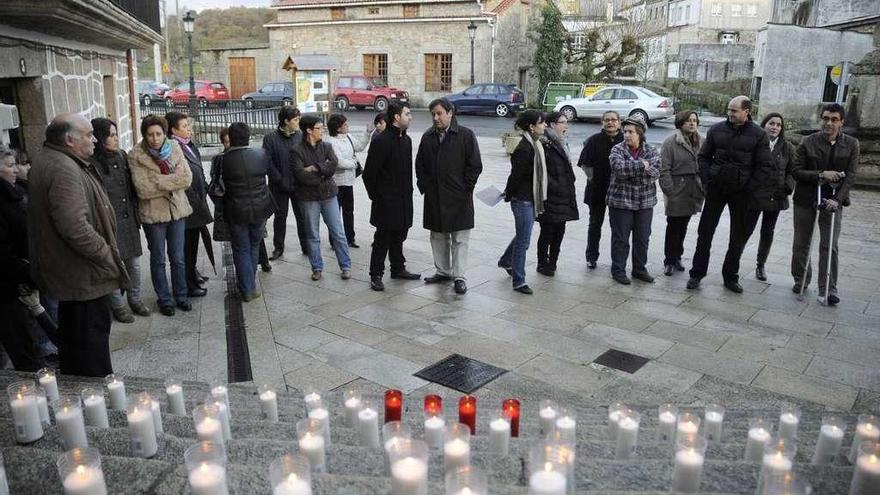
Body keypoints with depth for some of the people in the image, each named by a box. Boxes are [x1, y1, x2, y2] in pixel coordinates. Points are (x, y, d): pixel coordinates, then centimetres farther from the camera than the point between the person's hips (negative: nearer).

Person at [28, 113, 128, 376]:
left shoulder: (52, 161, 12)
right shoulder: (63, 169, -23)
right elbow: (75, 227, -32)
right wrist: (107, 256, -19)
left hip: (67, 273, 11)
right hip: (84, 276, -11)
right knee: (92, 341, 1)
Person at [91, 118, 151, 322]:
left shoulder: (122, 156, 7)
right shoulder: (92, 163, -13)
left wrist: (136, 214, 13)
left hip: (128, 219, 6)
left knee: (134, 263, 13)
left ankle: (135, 299, 29)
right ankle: (117, 305, 20)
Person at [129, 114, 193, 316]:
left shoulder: (175, 148, -2)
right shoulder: (136, 156, -11)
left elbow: (186, 178, -11)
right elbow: (143, 189, -19)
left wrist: (159, 182, -19)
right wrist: (172, 182, -17)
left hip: (177, 210, 3)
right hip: (153, 214, -2)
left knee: (178, 258, 13)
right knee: (158, 260, 11)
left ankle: (181, 295, 29)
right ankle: (164, 300, 25)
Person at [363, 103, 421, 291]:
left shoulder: (406, 140, 10)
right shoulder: (381, 141, -15)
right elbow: (369, 173, -13)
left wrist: (408, 191, 13)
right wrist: (375, 196, -8)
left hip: (404, 200, 7)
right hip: (386, 202, -7)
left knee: (399, 236, 17)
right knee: (383, 238, 0)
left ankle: (398, 269, 30)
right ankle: (376, 275, 10)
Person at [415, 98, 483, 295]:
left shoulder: (466, 136, -5)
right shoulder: (428, 137, 9)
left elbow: (475, 166, -5)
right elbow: (419, 164, 16)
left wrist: (466, 189, -8)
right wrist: (423, 185, 6)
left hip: (458, 198, -5)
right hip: (434, 197, 5)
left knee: (459, 239, 1)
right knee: (438, 237, 13)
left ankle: (458, 276, 8)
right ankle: (443, 271, 26)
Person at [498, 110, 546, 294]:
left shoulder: (536, 145, 8)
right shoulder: (524, 149, -22)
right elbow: (516, 175, -17)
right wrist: (508, 195, -4)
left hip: (531, 199, 9)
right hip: (523, 200, -9)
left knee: (523, 236, 24)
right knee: (523, 240, -1)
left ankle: (506, 261, 45)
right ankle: (518, 281, 8)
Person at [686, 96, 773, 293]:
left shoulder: (758, 135, -5)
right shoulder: (717, 130, 1)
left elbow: (765, 166, -4)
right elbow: (703, 156, 8)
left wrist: (749, 187, -11)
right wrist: (707, 180, -3)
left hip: (742, 193, -1)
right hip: (716, 189, 1)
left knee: (739, 237, 8)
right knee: (705, 232, 3)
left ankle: (730, 276, 22)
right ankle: (697, 273, 12)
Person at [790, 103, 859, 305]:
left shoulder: (851, 144, -1)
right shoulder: (808, 142, -3)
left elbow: (850, 176, -5)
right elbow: (796, 171, -5)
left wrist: (837, 199, -17)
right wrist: (821, 175, -19)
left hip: (833, 201, 0)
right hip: (806, 199, 1)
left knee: (829, 246, -4)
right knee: (801, 244, 10)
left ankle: (828, 289, 3)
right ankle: (801, 280, 28)